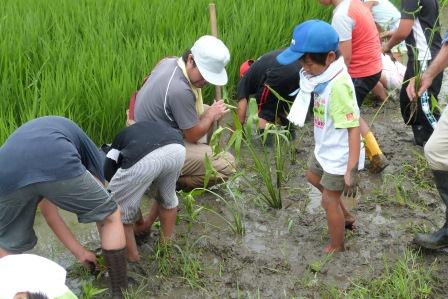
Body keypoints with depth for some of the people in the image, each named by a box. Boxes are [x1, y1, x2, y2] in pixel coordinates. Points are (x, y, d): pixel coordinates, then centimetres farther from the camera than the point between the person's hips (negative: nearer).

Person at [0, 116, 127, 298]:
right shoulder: (82, 142, 39)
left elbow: (48, 212, 46)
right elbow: (100, 204, 39)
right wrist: (109, 249, 50)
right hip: (57, 164, -3)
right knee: (111, 217, 21)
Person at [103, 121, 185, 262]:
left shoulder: (114, 151, 37)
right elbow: (164, 195, 52)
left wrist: (140, 223, 54)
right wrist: (149, 221, 64)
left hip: (142, 158, -4)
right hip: (177, 149, 4)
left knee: (118, 210, 23)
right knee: (168, 197, 36)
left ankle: (132, 256, 34)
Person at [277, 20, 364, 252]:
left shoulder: (338, 86, -33)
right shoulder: (324, 76, -8)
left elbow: (354, 127, -32)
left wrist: (352, 169, -32)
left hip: (339, 155, -10)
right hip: (325, 148, 10)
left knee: (329, 200, 6)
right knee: (313, 177, 30)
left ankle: (336, 248, 28)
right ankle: (345, 217, 46)